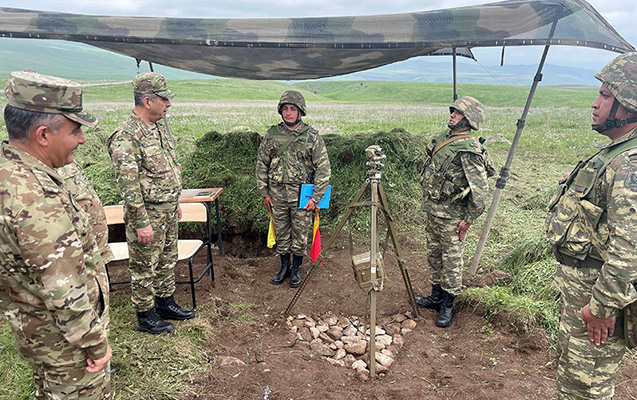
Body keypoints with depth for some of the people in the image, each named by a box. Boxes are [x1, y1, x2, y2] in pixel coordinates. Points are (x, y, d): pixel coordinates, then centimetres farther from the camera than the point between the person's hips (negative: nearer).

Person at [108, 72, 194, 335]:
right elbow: (128, 186, -22)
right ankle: (145, 316, 22)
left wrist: (175, 203, 20)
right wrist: (141, 223, -21)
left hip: (168, 210, 9)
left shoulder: (160, 126, 9)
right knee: (145, 267, 7)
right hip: (147, 214, -9)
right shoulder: (126, 137, -21)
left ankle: (165, 303, 37)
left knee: (167, 260, 20)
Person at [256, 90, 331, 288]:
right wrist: (264, 193, 5)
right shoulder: (272, 134, 3)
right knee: (281, 234, 13)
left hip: (301, 195, -2)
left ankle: (296, 269, 26)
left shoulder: (312, 136, -5)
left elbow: (323, 168, -6)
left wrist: (316, 197, -11)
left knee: (300, 235, 8)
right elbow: (261, 164, 9)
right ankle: (284, 267, 31)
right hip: (277, 193, 3)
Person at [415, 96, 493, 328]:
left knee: (451, 260, 4)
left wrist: (468, 220, -17)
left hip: (451, 215, -9)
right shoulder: (444, 137, 6)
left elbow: (480, 191, -22)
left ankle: (447, 305, 19)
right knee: (434, 255, 19)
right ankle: (436, 296, 34)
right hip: (432, 210, 9)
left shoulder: (469, 150, -21)